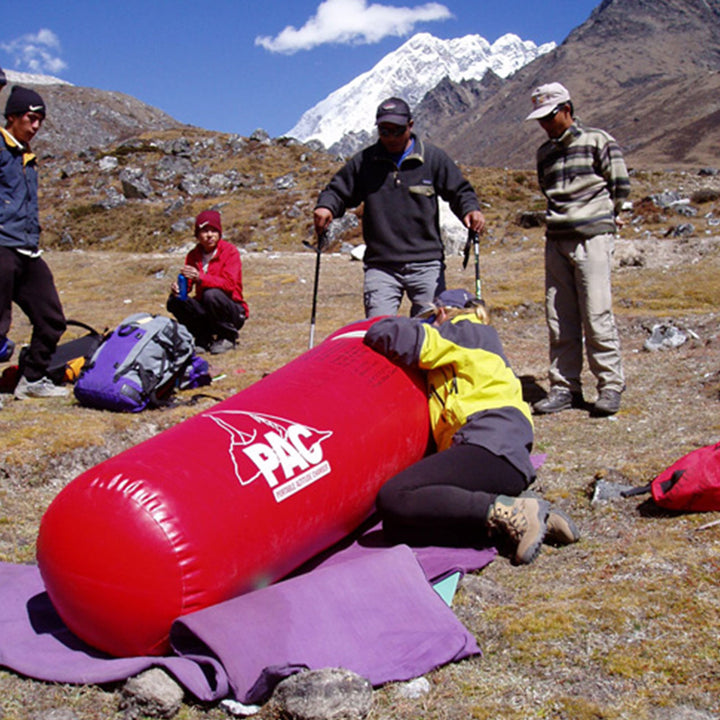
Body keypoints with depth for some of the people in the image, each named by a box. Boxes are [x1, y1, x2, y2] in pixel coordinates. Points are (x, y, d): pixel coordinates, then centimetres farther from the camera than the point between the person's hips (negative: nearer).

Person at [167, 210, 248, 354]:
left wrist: (200, 277, -37)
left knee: (211, 294, -34)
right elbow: (186, 283, 3)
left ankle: (228, 337, -11)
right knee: (174, 301, -17)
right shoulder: (193, 255, 5)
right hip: (206, 311, 5)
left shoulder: (230, 251, -10)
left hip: (233, 313, -5)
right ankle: (203, 338, 0)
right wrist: (177, 287, -23)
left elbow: (228, 284, -23)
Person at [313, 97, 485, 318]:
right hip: (380, 266, 0)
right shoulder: (363, 161, 9)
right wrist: (325, 206, -7)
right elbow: (338, 190, 16)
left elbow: (459, 190, 11)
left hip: (426, 265, 0)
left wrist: (470, 209, -11)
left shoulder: (433, 157, 7)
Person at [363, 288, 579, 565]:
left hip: (491, 448, -10)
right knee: (399, 527, -2)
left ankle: (508, 513, -23)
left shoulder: (470, 332, 9)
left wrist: (375, 333, 16)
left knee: (393, 499, -23)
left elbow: (414, 342, -4)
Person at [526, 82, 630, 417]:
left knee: (596, 314, -8)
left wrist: (603, 216, 10)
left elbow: (620, 184, 2)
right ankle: (565, 387, 9)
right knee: (558, 318, 3)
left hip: (592, 238, -5)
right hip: (556, 239, 5)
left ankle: (610, 385, 1)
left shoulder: (598, 141, 1)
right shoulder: (545, 152, 17)